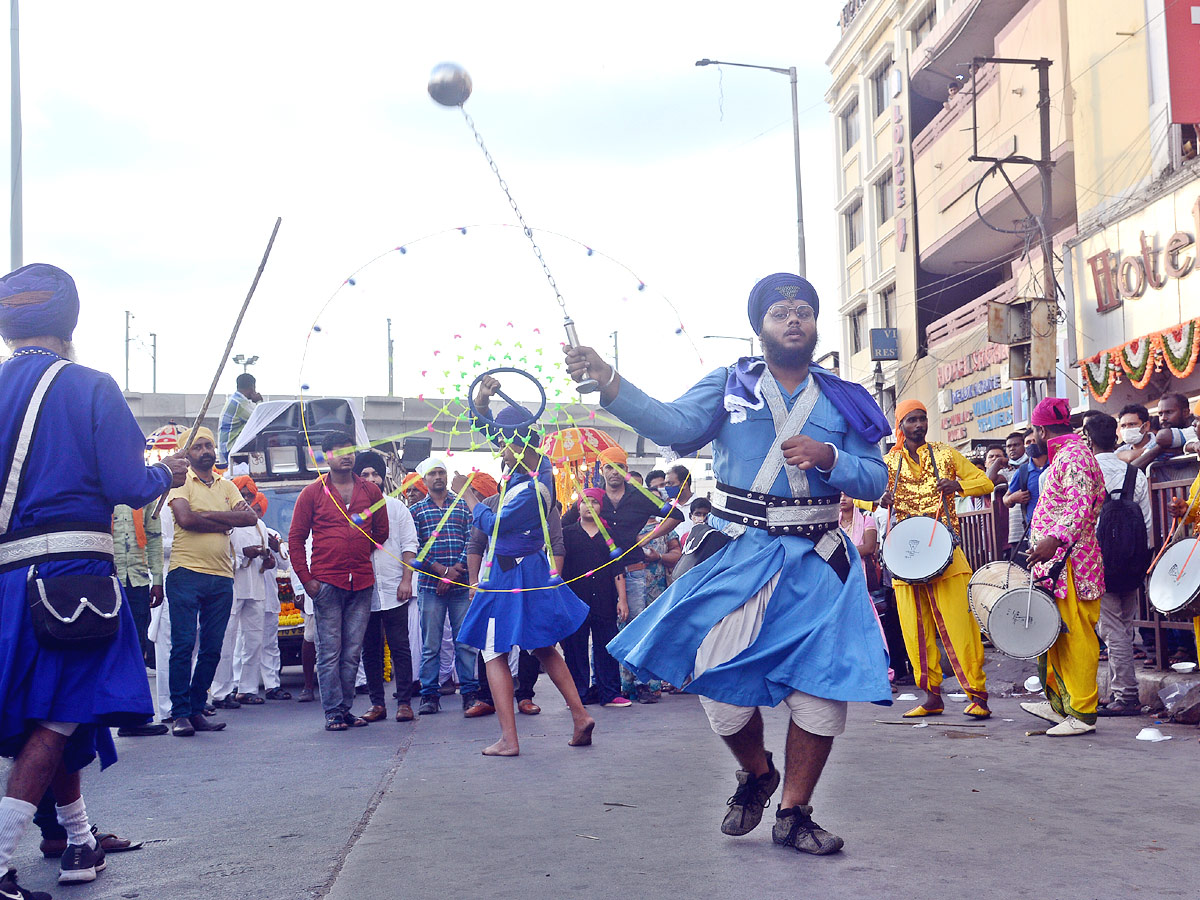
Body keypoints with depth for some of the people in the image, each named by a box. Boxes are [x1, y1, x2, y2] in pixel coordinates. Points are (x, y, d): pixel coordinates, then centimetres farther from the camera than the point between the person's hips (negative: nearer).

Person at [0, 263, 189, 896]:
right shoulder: (91, 388, -5)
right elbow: (128, 487, -10)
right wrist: (166, 474, 11)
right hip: (72, 570, -6)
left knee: (52, 717, 18)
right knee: (59, 719, -2)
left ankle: (80, 843, 31)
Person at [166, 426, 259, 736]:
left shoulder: (227, 487, 17)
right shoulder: (180, 483, 4)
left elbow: (250, 517, 2)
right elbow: (185, 519, -14)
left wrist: (208, 514, -7)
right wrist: (225, 522, -5)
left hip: (221, 577, 5)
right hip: (186, 573, -5)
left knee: (212, 649, 6)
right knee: (183, 644, -6)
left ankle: (197, 711, 13)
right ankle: (180, 713, -1)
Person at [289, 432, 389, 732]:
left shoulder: (370, 491, 10)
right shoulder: (312, 493, 4)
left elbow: (381, 533, 19)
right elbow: (296, 538, 4)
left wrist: (359, 557, 13)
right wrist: (306, 579, -3)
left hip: (362, 583, 3)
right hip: (326, 583, -3)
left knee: (352, 652, 7)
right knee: (329, 652, -2)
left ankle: (346, 709, 15)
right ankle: (333, 712, 3)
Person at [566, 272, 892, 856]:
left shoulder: (842, 401, 11)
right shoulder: (729, 385, 6)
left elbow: (875, 479, 5)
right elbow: (674, 424, -12)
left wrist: (827, 457, -15)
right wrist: (608, 384, -27)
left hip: (817, 563, 2)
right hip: (740, 556, -1)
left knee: (823, 686, -3)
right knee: (720, 677, -7)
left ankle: (794, 813, 15)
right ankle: (756, 772, 25)